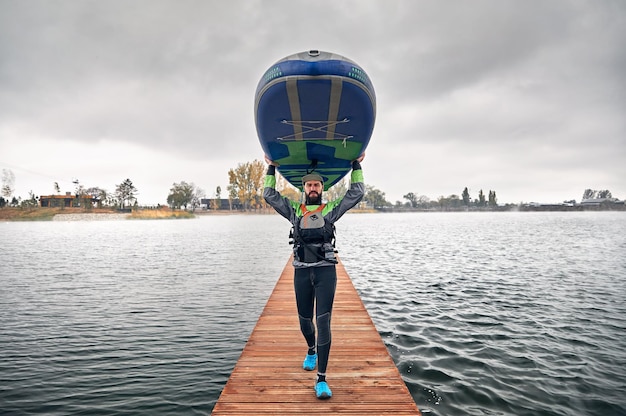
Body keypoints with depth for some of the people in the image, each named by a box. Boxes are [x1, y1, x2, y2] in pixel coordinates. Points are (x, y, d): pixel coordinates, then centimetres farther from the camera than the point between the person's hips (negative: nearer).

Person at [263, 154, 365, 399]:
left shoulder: (331, 209, 8)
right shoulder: (294, 210, 12)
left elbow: (357, 194, 6)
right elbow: (270, 196, 11)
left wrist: (356, 165, 6)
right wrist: (272, 168, 11)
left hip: (326, 271, -2)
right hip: (302, 272, 2)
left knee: (323, 322, -9)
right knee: (305, 320, 14)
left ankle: (321, 380, -3)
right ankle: (311, 351, 47)